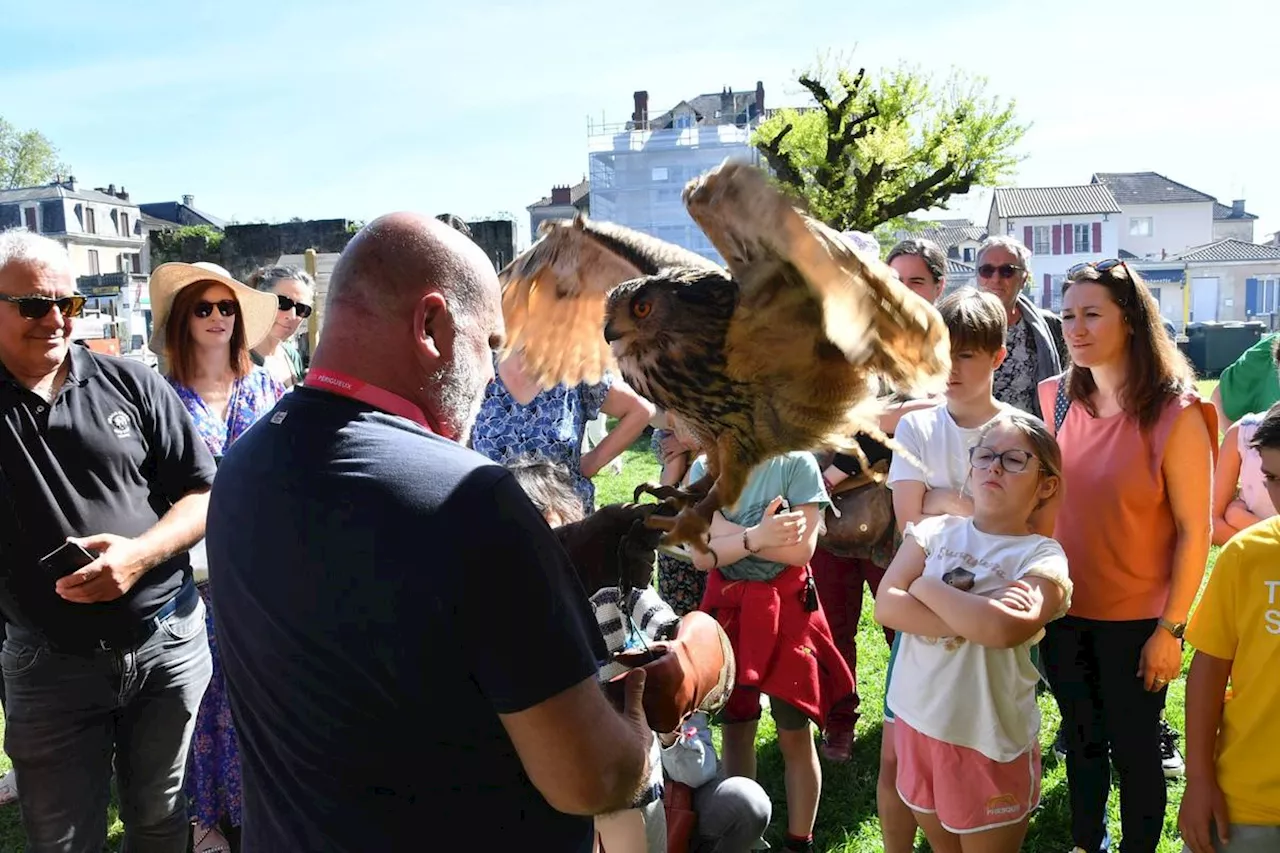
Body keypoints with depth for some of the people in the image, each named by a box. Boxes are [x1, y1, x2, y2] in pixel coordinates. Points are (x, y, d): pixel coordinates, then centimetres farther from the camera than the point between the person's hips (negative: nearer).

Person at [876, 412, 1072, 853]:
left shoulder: (1043, 557, -10)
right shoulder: (935, 531, 0)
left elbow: (1003, 629, -29)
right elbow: (887, 605, -13)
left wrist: (927, 587, -16)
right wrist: (972, 619, -23)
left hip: (990, 740, -3)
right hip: (918, 721, 4)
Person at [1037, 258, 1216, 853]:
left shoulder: (1174, 414, -15)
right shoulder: (1058, 399, -2)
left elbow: (1194, 530, -12)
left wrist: (1170, 628, -11)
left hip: (1135, 620, -4)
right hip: (1063, 613, 4)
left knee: (1134, 750, 12)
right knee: (1081, 740, 20)